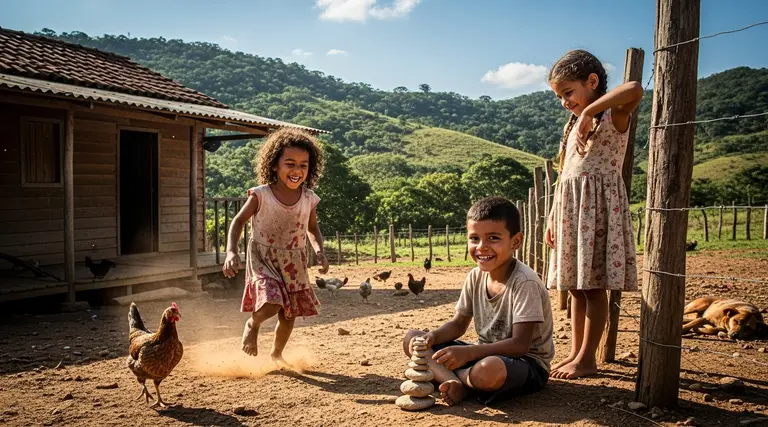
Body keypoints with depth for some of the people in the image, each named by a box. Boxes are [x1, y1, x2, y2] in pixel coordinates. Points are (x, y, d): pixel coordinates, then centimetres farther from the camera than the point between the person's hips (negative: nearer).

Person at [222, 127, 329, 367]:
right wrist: (231, 252, -22)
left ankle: (276, 354, 39)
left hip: (294, 263, 4)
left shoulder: (309, 199, -7)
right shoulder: (261, 195, -16)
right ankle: (253, 324, 13)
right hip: (263, 259, -4)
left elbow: (313, 229, 10)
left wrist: (320, 252, -6)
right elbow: (238, 222, -8)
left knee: (290, 313, 10)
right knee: (271, 305, -24)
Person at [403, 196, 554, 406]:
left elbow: (520, 345, -26)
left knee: (489, 369, -43)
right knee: (412, 339, -2)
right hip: (486, 354, 7)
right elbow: (458, 324, 7)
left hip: (528, 363, -7)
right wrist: (432, 337, -14)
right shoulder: (475, 277, -1)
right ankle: (455, 383, -23)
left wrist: (469, 352, -34)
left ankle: (450, 376, -10)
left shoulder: (524, 282, -23)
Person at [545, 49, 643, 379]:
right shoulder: (573, 125, 20)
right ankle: (576, 353, 18)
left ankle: (587, 359, 4)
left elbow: (635, 89, -28)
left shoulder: (614, 115, -3)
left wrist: (590, 110, -22)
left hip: (598, 205, -8)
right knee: (575, 286, 9)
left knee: (593, 285, -4)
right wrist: (553, 218, 15)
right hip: (570, 208, 8)